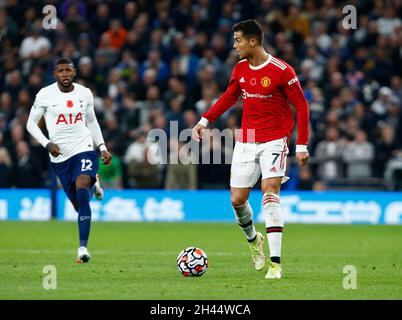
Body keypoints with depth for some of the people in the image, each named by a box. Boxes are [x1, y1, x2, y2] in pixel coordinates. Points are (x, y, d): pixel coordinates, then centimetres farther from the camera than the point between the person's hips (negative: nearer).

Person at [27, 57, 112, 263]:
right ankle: (93, 186, 46)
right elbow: (31, 124, 1)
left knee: (81, 189, -24)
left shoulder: (85, 93, 3)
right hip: (59, 156, 0)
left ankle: (83, 247, -20)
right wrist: (47, 144, -13)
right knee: (79, 205, 6)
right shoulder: (45, 95, -5)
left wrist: (102, 147, 11)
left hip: (84, 149, 0)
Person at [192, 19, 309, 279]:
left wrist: (302, 145, -11)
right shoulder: (240, 69, 4)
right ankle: (253, 239, 36)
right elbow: (229, 97, 20)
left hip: (274, 140, -5)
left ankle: (275, 263, -18)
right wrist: (205, 120, 9)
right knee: (237, 199, 3)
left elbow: (302, 106, -8)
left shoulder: (281, 71, -13)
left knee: (270, 191, -20)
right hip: (245, 141, 5)